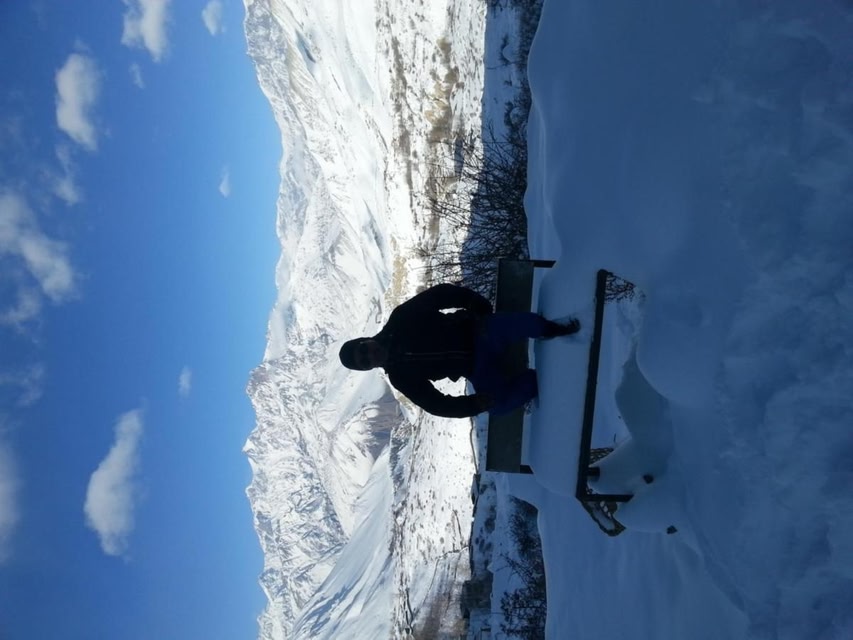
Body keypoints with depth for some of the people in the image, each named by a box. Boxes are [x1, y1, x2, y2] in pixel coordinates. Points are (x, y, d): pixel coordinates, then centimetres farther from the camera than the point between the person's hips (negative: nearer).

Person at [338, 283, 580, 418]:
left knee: (523, 323, -26)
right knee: (499, 401, -24)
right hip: (475, 368, 0)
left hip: (478, 332, 0)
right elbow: (436, 404, -6)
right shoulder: (400, 376, -5)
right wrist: (474, 404, -22)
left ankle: (556, 330, 5)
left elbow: (442, 293, -6)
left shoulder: (402, 318, -8)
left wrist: (481, 309, -17)